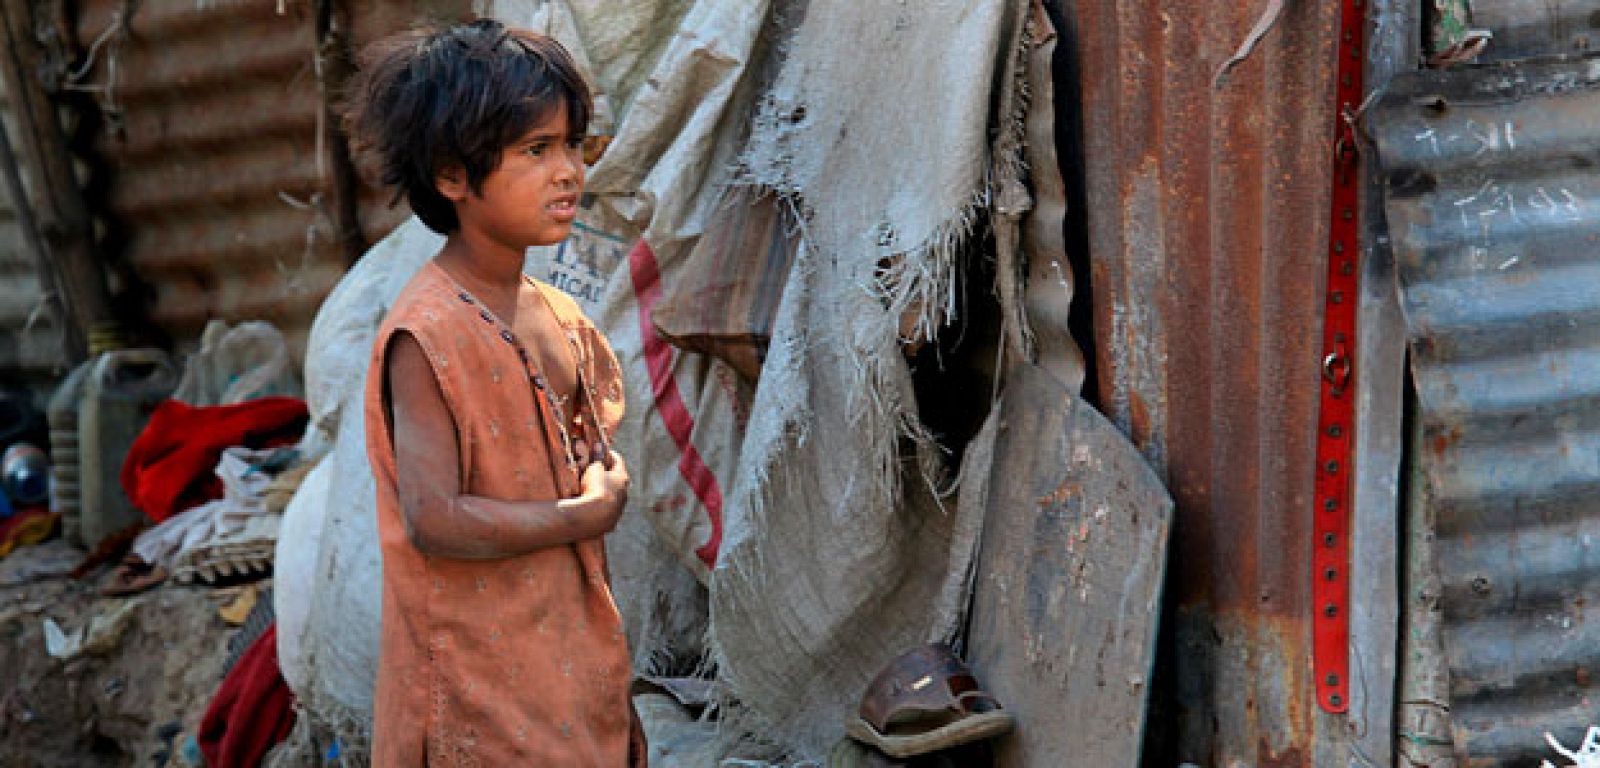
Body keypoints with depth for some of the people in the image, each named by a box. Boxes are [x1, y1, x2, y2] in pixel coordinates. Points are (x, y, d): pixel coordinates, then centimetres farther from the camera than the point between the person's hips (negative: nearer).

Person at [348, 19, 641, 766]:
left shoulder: (558, 320, 7)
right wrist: (587, 514, -15)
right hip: (477, 680, -8)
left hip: (567, 661, 8)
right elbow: (434, 521, -24)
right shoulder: (427, 336, -17)